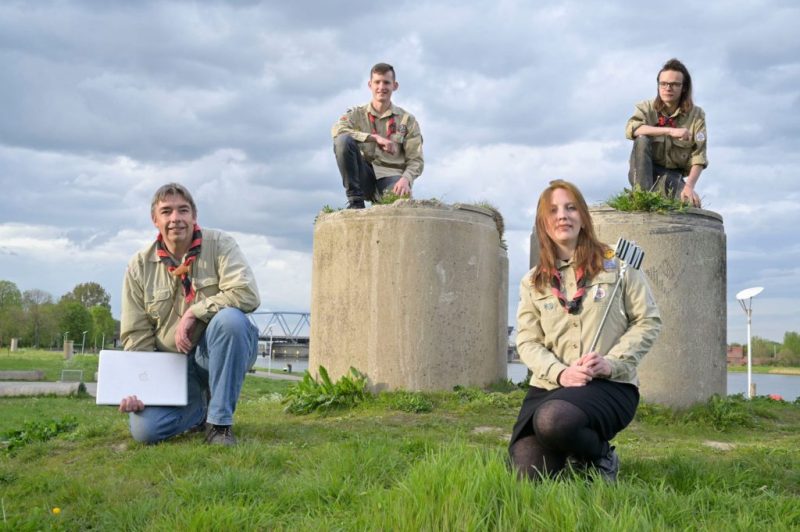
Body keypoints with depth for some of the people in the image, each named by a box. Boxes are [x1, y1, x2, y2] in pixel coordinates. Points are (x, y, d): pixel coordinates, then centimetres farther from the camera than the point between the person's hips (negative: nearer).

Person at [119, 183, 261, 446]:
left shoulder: (219, 244, -7)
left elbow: (247, 294, -23)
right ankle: (199, 409, 18)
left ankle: (219, 421, -20)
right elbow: (135, 335, 2)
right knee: (145, 430, -18)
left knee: (230, 318, -36)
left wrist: (194, 312, -24)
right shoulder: (140, 266, 0)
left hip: (220, 352, -2)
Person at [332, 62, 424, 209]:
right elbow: (337, 129, -12)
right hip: (365, 176, 3)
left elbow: (416, 160, 4)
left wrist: (406, 179, -19)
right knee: (343, 139, -24)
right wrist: (375, 138, -20)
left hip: (391, 175, -2)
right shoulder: (357, 114, 10)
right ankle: (355, 200, -17)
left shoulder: (407, 120, 9)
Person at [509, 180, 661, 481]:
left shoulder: (617, 264, 5)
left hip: (610, 385, -3)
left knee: (553, 420, -37)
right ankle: (565, 455, 19)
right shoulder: (532, 282, 12)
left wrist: (612, 363, -12)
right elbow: (527, 342, 7)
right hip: (549, 386, 3)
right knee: (527, 477, -17)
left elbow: (648, 321, 4)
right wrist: (560, 373, -14)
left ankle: (600, 458, -4)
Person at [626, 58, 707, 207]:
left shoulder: (696, 115, -4)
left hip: (673, 174, -1)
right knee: (642, 139, -29)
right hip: (644, 172, 1)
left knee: (691, 204, -32)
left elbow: (698, 156, -12)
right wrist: (670, 131, -34)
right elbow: (631, 129, -26)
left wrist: (689, 185, -30)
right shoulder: (647, 108, -4)